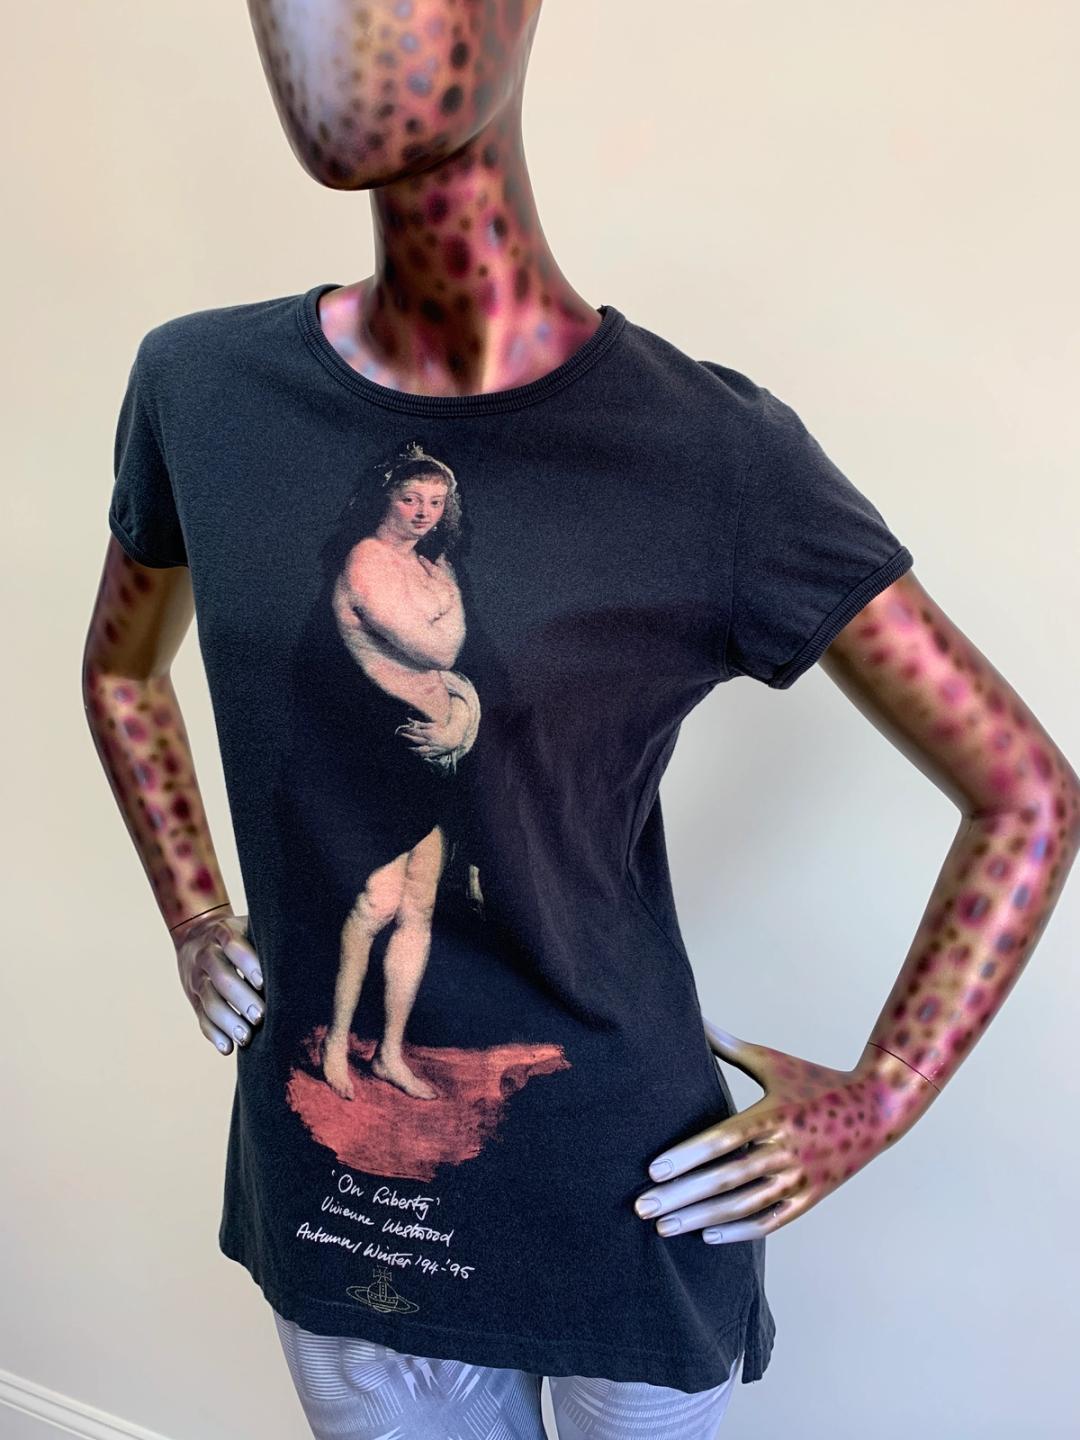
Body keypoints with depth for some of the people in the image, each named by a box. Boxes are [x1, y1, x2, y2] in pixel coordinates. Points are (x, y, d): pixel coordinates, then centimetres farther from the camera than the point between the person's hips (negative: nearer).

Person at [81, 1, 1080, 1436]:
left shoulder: (712, 454, -19)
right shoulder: (200, 387, -7)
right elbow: (122, 669, 14)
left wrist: (868, 1107, -8)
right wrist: (195, 925, 7)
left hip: (622, 1215, -2)